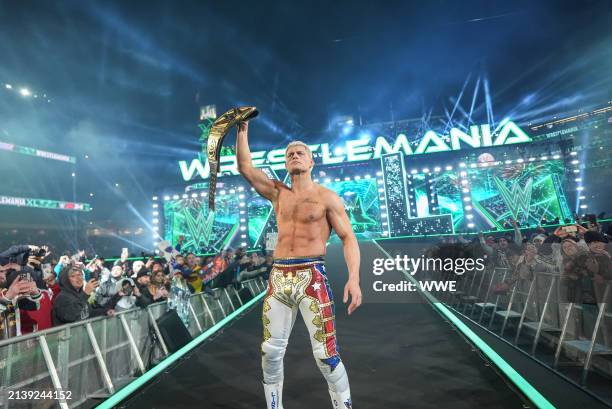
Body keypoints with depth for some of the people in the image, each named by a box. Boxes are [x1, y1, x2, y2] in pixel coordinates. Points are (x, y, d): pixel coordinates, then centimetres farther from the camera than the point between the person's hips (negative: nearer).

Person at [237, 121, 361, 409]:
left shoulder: (327, 197, 1)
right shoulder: (278, 193, 12)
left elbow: (348, 238, -4)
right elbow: (245, 167, 10)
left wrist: (354, 278, -17)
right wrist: (242, 129, 8)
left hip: (312, 276, -4)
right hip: (279, 276, 4)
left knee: (325, 353, -3)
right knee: (271, 351, 10)